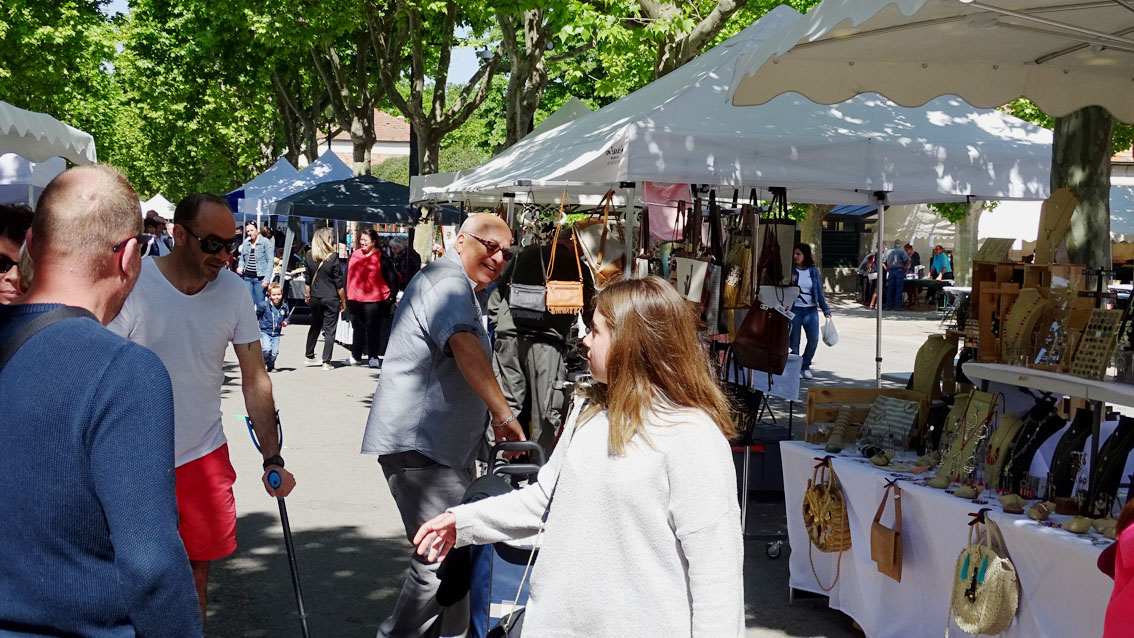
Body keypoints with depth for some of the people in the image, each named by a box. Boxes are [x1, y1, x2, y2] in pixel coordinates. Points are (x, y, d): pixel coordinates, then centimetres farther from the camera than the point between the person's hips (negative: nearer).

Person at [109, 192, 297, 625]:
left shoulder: (234, 292, -3)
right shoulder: (132, 286, -14)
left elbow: (255, 379, 2)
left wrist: (272, 459, -2)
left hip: (205, 455, 3)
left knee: (198, 569, 10)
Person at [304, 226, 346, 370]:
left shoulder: (309, 257, -1)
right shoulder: (333, 258, -14)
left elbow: (307, 280, 6)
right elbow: (339, 283, -10)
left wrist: (308, 296, 18)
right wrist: (343, 301, 0)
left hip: (315, 298, 5)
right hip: (331, 298, -5)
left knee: (314, 326, 20)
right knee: (329, 330, 2)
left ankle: (309, 357, 28)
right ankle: (326, 362, 1)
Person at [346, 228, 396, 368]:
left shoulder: (381, 258, -7)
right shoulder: (354, 255, 9)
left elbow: (393, 277, -4)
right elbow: (348, 275, 18)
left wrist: (391, 296, -4)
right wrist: (346, 295, 17)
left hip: (373, 300, -5)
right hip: (354, 299, 5)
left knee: (372, 329, 0)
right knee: (357, 328, 14)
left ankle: (373, 356, 9)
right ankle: (355, 355, 24)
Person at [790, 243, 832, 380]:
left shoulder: (813, 271, 8)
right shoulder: (791, 271, 2)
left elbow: (819, 291, 10)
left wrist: (826, 310, 7)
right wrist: (791, 282, -17)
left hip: (811, 309, 2)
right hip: (794, 309, -2)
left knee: (813, 339, -7)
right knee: (794, 341, -3)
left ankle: (805, 365, 12)